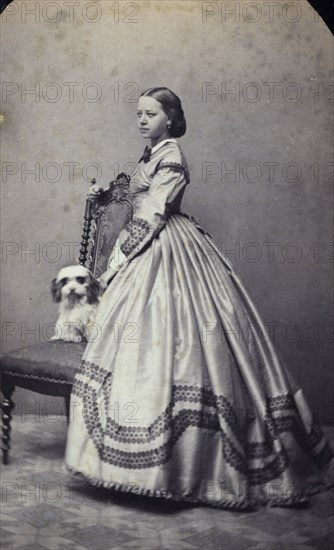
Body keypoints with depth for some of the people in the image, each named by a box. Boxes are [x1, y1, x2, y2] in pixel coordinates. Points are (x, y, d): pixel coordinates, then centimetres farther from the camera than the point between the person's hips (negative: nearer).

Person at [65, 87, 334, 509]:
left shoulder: (170, 156, -11)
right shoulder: (152, 156, 17)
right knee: (148, 347, 8)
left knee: (162, 343, -11)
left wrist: (115, 265, -14)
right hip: (150, 254, 10)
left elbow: (150, 218, -16)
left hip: (166, 256, -10)